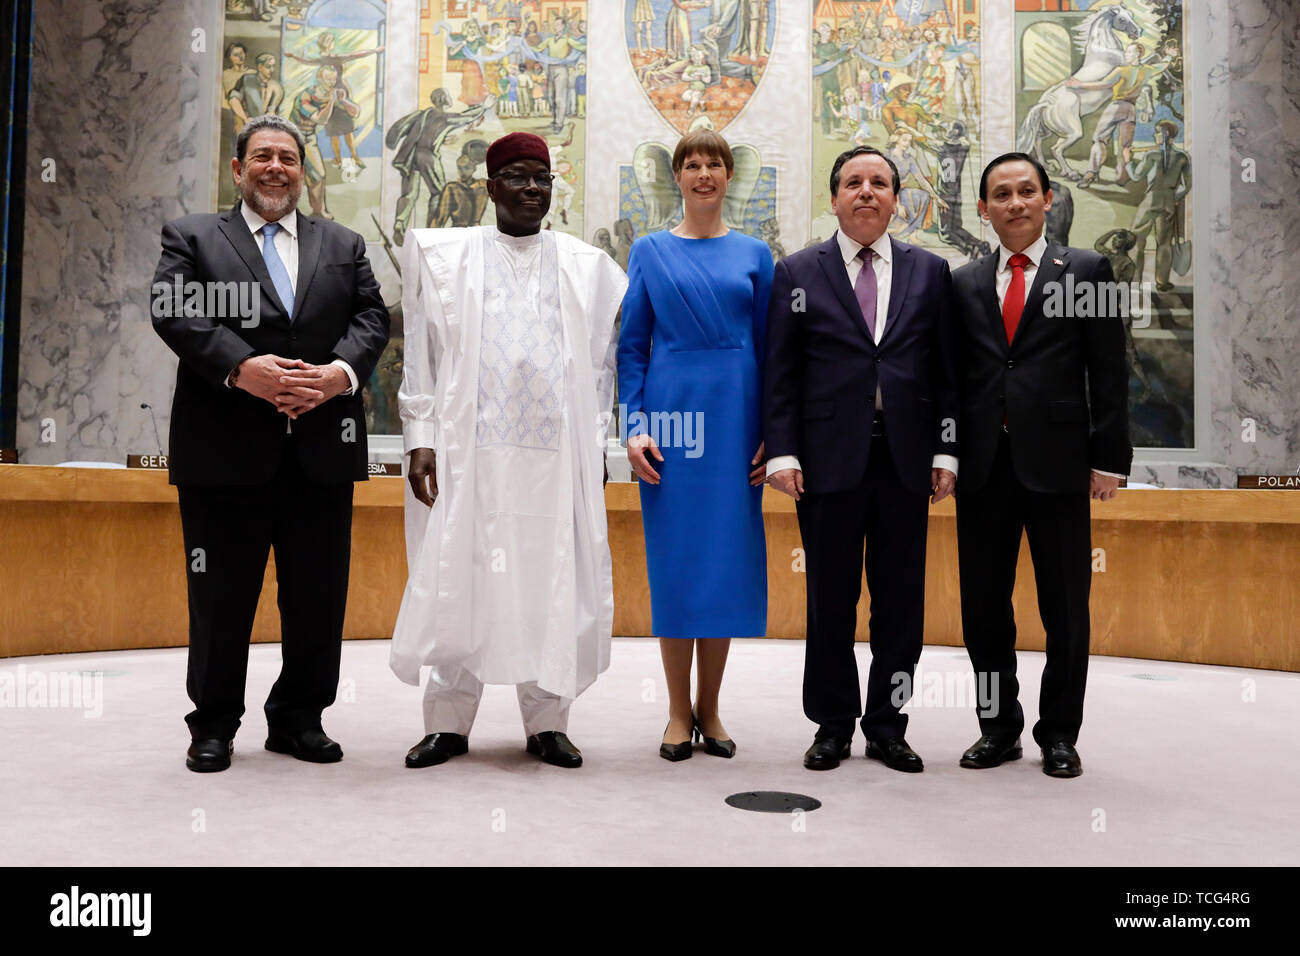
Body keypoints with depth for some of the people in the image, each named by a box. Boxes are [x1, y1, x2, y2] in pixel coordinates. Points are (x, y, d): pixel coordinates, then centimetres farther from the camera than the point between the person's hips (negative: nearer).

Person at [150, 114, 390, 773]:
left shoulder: (344, 245, 19)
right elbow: (173, 311, -4)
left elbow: (372, 317, 6)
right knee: (221, 594, 4)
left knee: (318, 594, 7)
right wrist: (241, 367, -19)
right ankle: (213, 725, 19)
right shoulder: (192, 237, 12)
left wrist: (344, 370, -15)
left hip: (322, 447, 3)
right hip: (225, 447, -2)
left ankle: (299, 718, 21)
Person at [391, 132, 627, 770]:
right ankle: (449, 723, 14)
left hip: (556, 454, 1)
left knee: (552, 582, 2)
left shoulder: (587, 266, 14)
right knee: (458, 578, 1)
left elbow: (601, 361, 14)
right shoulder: (441, 255, 10)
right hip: (468, 450, -1)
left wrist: (593, 440, 6)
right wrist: (420, 439, -1)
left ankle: (546, 722, 14)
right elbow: (420, 354, 6)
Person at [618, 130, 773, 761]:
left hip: (734, 416, 1)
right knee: (674, 557, 1)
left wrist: (771, 433, 0)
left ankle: (710, 708, 17)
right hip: (671, 410, -1)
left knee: (727, 555, 3)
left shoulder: (753, 254, 9)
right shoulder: (650, 252, 7)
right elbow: (632, 347, 4)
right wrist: (634, 427, -7)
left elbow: (769, 348, 8)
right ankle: (679, 712, 14)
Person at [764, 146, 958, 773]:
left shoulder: (930, 271, 11)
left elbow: (946, 370, 8)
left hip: (906, 459, 2)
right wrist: (782, 452, -7)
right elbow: (779, 373, 2)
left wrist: (946, 451, 1)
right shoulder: (798, 273, 6)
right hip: (829, 460, -1)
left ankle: (887, 725, 19)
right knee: (831, 599, 5)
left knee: (900, 599, 7)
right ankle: (833, 725, 19)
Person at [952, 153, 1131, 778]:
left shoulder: (1087, 271, 5)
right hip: (983, 463, 3)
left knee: (1065, 608, 6)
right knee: (983, 603, 7)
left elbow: (1108, 372, 0)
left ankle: (1059, 734, 20)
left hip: (1057, 461, -2)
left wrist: (1109, 458, -6)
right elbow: (955, 375, 10)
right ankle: (999, 727, 22)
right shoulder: (963, 283, 12)